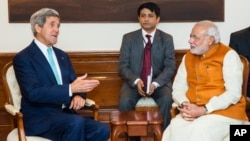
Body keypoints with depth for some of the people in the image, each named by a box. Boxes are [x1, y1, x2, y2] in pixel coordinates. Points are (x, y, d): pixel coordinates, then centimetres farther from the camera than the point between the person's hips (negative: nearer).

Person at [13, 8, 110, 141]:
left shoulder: (62, 55, 17)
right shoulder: (23, 58, -5)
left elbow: (74, 83, 16)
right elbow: (33, 93, -18)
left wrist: (78, 95, -9)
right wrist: (71, 89, -23)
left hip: (65, 113, 6)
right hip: (39, 118, -6)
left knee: (101, 130, -20)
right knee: (77, 122, -35)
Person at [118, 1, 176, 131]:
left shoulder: (167, 39, 4)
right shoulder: (128, 38, 3)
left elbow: (170, 67, -2)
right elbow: (123, 66, -1)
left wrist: (155, 84, -20)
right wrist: (136, 81, -20)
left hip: (159, 82, 0)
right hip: (134, 82, 0)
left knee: (167, 100, -31)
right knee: (125, 101, -30)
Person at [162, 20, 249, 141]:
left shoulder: (228, 55, -5)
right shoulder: (188, 57, 13)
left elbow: (234, 93, -13)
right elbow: (178, 88, 11)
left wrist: (204, 110, -19)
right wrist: (184, 106, -11)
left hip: (225, 112, -4)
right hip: (194, 111, 5)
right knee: (174, 131, -26)